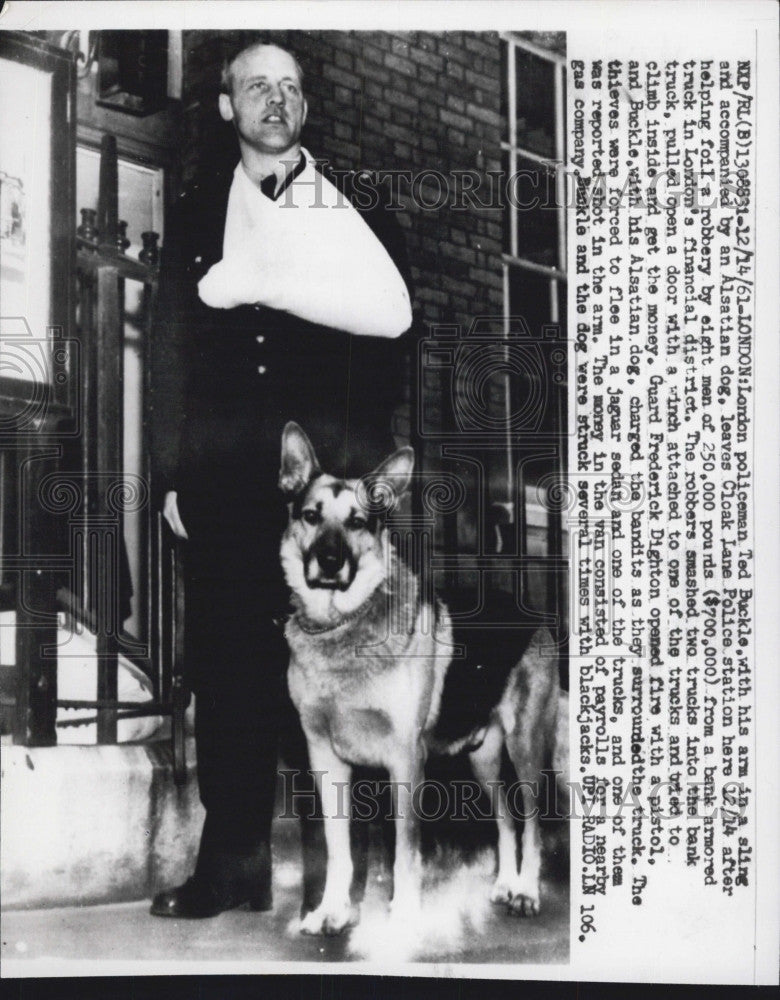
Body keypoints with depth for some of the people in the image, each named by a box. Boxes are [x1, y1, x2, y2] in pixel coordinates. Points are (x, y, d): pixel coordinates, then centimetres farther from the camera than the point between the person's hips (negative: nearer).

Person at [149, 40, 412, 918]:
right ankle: (234, 862, 11)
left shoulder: (352, 206, 12)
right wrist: (172, 473, 5)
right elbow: (171, 345, 11)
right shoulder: (197, 210, 15)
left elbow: (387, 322, 6)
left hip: (328, 477, -1)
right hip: (224, 476, 2)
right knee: (227, 666, 1)